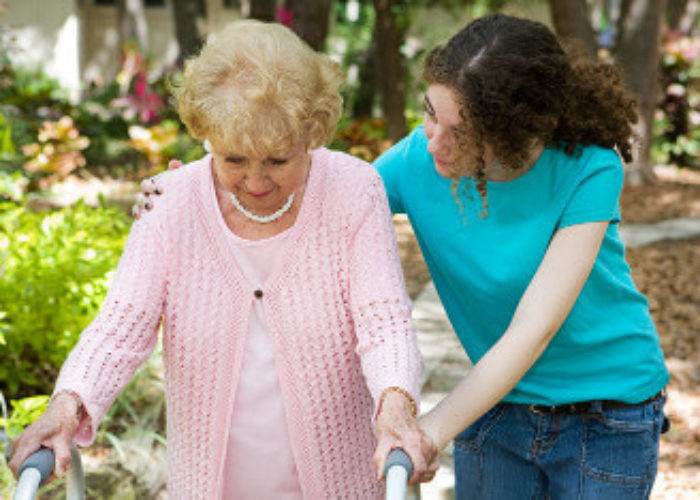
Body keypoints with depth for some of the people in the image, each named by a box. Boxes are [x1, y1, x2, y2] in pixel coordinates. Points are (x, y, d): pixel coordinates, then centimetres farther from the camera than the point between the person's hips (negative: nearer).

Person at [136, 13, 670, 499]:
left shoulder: (588, 170, -25)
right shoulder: (418, 162, -15)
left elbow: (533, 330, -30)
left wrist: (432, 429, -38)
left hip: (609, 416, -3)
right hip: (499, 406, 3)